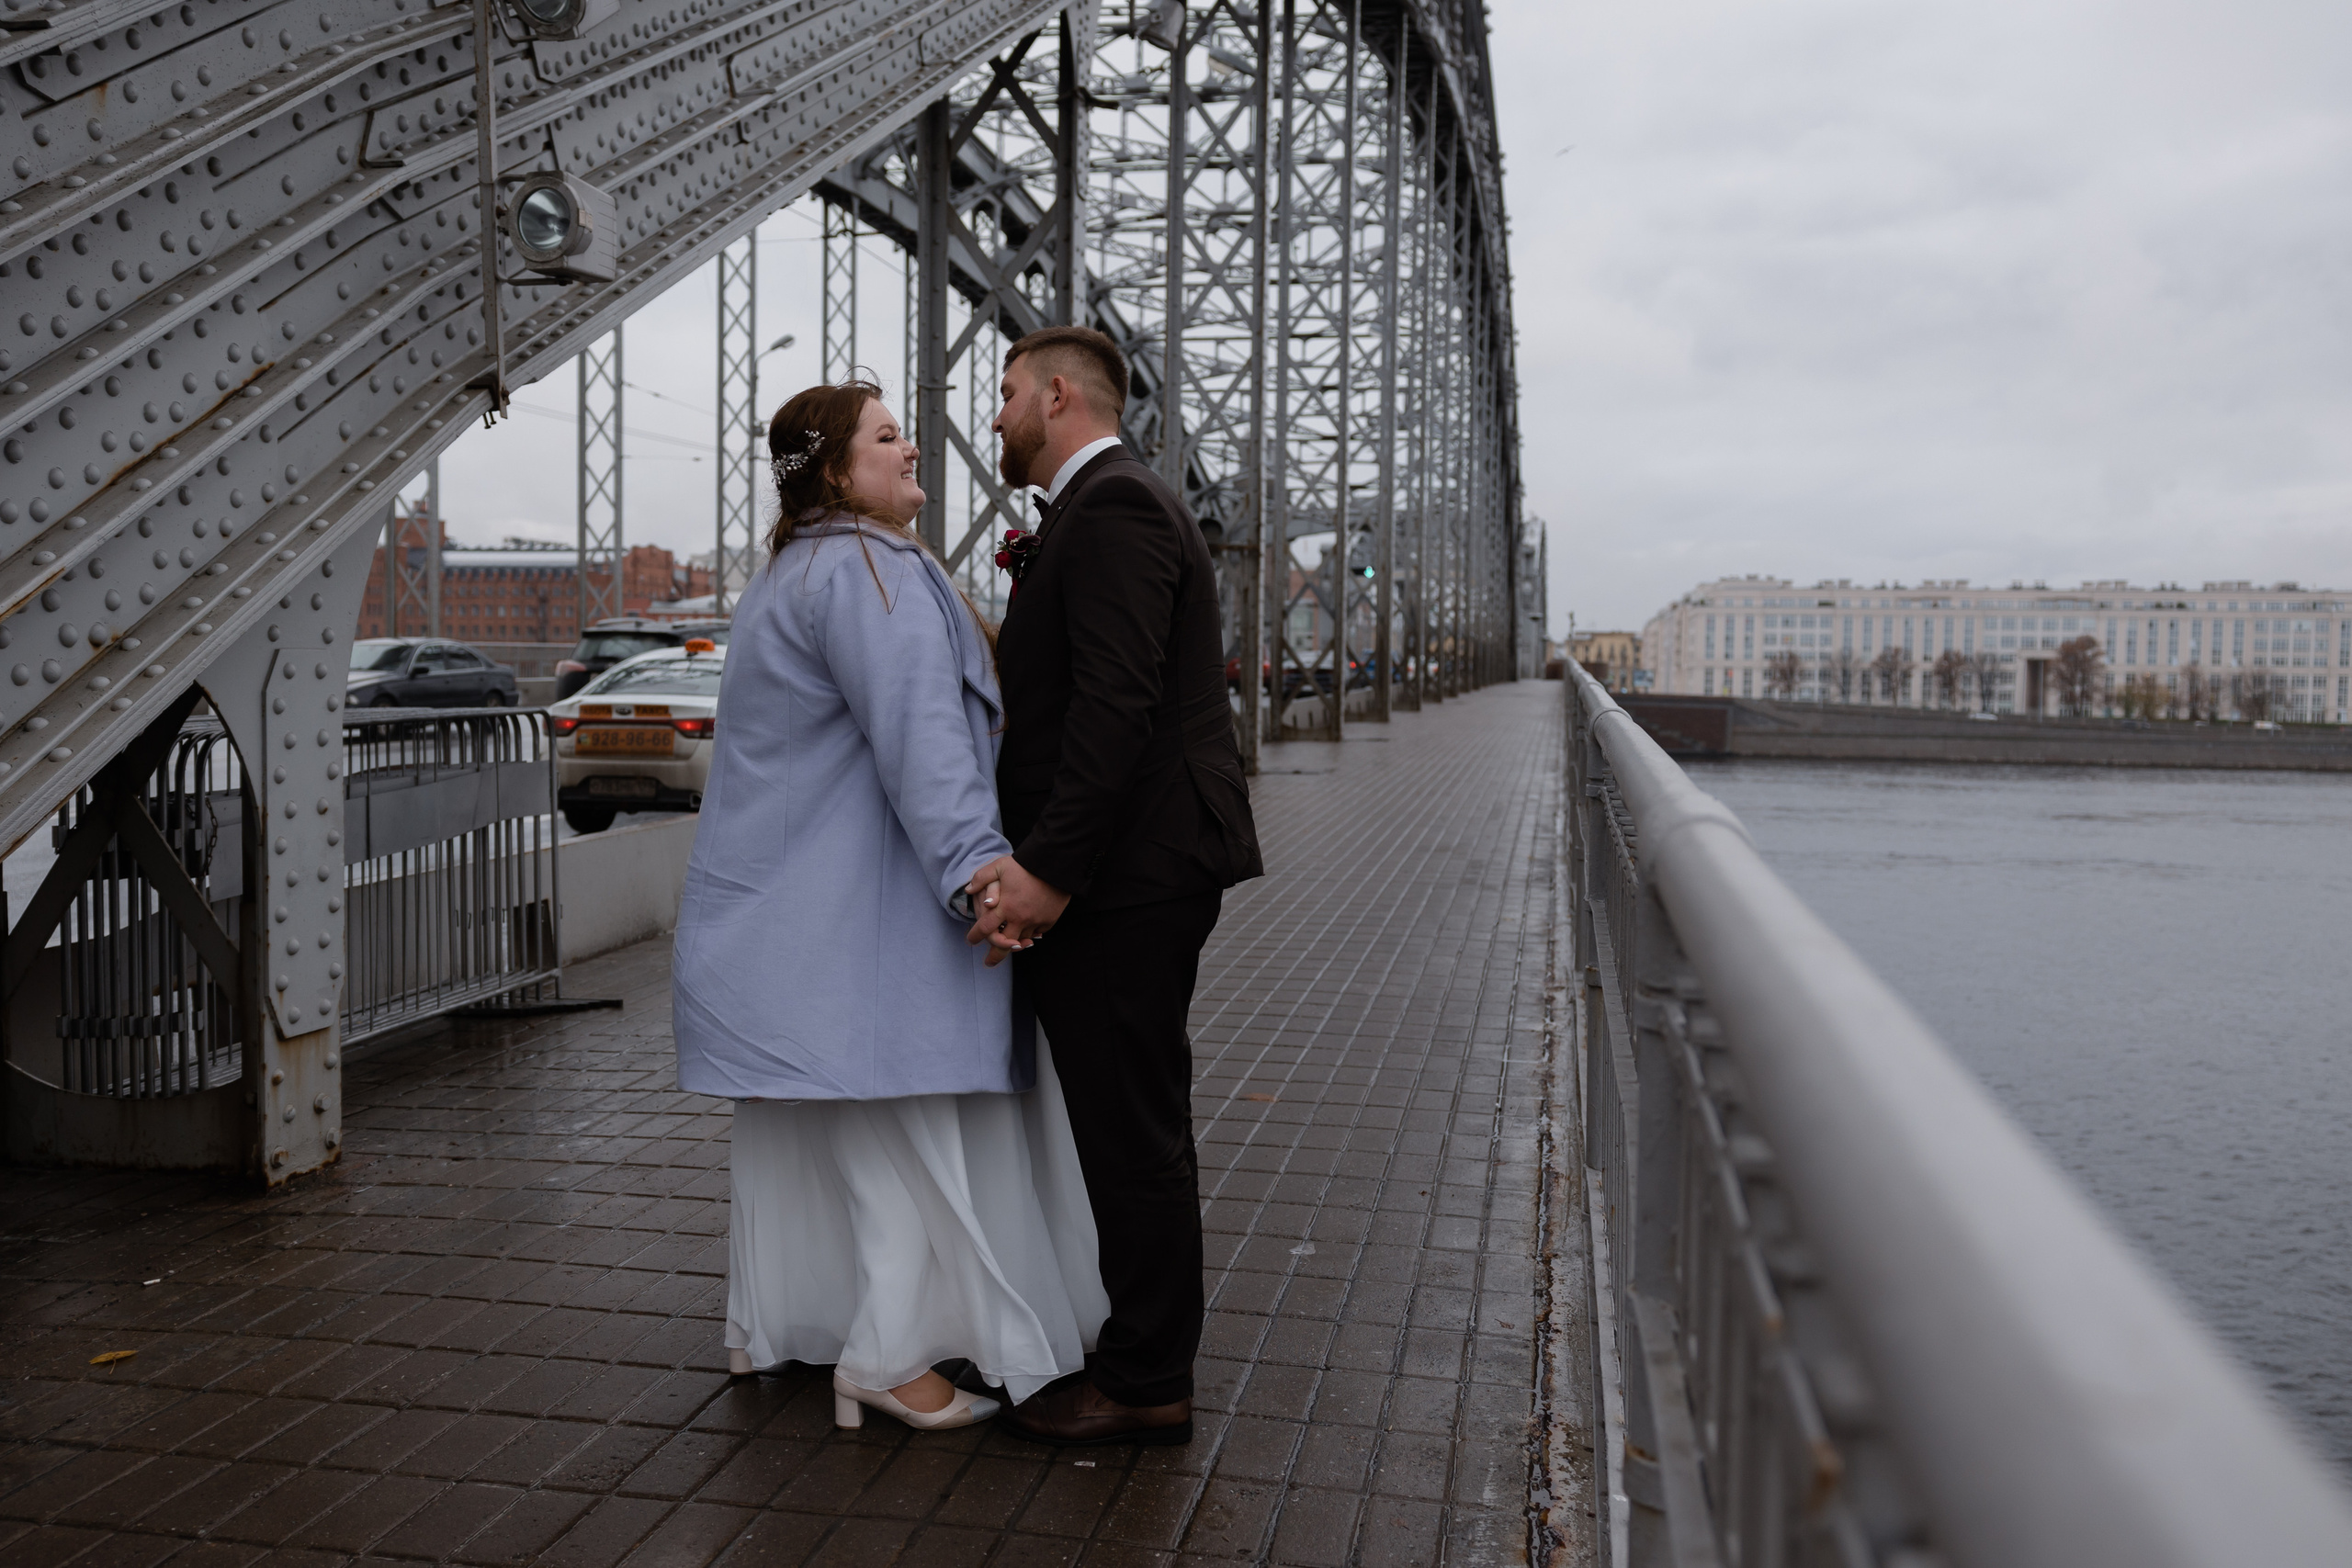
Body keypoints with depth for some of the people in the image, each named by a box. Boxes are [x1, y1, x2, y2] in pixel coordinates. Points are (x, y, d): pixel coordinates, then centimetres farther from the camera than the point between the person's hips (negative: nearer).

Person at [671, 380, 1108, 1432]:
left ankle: (773, 1326, 28)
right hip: (859, 911, -11)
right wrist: (976, 868, -34)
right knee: (909, 1121, -5)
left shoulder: (790, 576, 20)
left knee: (797, 1118, 17)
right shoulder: (872, 571, -15)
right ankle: (890, 1355, -2)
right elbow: (918, 734, -27)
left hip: (786, 905, 11)